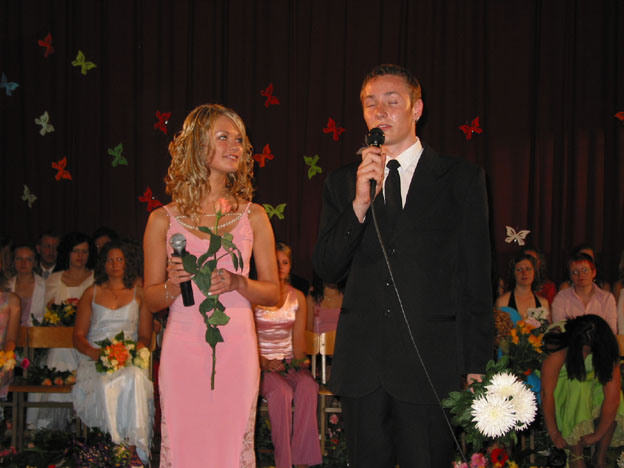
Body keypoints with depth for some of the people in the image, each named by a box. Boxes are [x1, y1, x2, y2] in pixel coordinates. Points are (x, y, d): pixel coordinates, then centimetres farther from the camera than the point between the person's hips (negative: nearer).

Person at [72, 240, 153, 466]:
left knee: (135, 379, -38)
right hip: (95, 360, 0)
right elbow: (78, 336, 12)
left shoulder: (139, 293, 17)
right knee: (106, 385, -37)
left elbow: (145, 337, 12)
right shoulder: (92, 293, 18)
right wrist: (96, 353, -10)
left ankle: (135, 446, -40)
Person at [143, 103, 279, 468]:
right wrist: (173, 285, -11)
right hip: (183, 350, -1)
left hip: (236, 346, 1)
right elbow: (151, 300, 10)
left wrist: (237, 283, -9)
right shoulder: (163, 221, 5)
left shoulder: (253, 216, 9)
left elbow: (274, 293, 10)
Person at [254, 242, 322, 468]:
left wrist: (299, 361, -11)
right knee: (281, 391, -35)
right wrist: (264, 362, -18)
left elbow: (298, 338, 9)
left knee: (308, 387, -31)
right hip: (260, 362, -3)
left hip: (289, 362, 3)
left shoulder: (297, 297, 12)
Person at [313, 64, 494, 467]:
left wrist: (476, 367, -2)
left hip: (432, 364, -3)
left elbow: (476, 280, 2)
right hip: (361, 367, 3)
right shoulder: (343, 183, 11)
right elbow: (327, 270, 4)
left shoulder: (461, 179, 3)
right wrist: (360, 203, -11)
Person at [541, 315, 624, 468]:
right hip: (562, 390, -2)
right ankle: (575, 456, -22)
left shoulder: (604, 353, -27)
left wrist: (597, 435, -29)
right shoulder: (558, 352, -34)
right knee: (578, 386, -34)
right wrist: (554, 434, -29)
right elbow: (547, 394, -32)